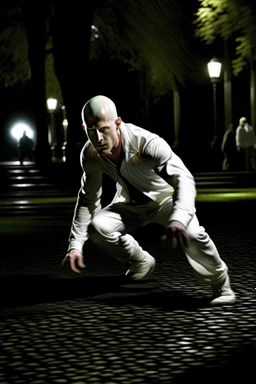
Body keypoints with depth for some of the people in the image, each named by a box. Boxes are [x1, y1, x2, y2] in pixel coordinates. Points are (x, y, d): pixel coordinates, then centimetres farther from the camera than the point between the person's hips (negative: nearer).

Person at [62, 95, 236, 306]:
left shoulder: (146, 142, -36)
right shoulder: (90, 154, -19)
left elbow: (183, 178, -46)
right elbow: (88, 199, -7)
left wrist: (178, 219, -65)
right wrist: (75, 245, -14)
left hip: (165, 197, -5)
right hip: (131, 203, 5)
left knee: (189, 232, -34)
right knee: (96, 228, -22)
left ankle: (220, 284, -7)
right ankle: (141, 263, 8)